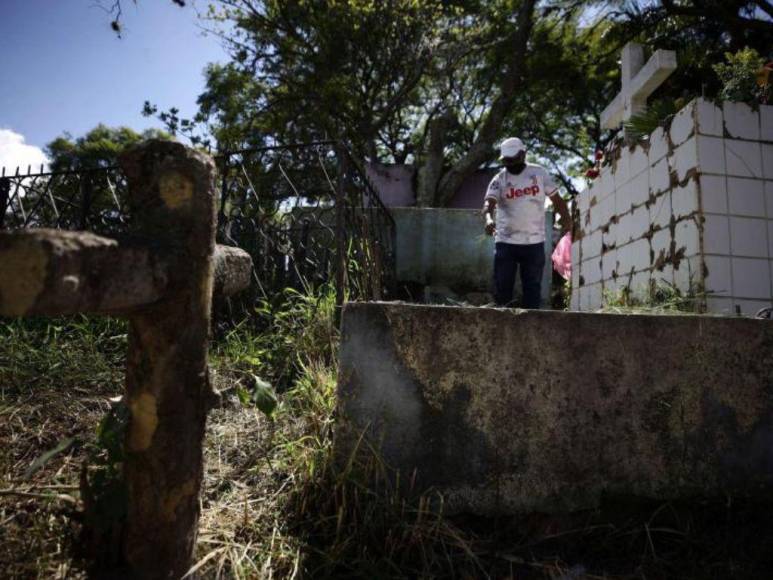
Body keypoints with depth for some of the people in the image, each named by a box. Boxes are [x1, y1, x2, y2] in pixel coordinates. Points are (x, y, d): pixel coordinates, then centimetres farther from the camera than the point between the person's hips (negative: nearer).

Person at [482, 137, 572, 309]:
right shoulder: (499, 179, -1)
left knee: (533, 287, 6)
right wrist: (489, 219, -39)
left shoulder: (539, 173, 4)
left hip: (534, 242, 1)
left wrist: (566, 218, -9)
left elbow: (556, 198, 8)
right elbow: (489, 202, -17)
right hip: (505, 242, -1)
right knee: (502, 285, 2)